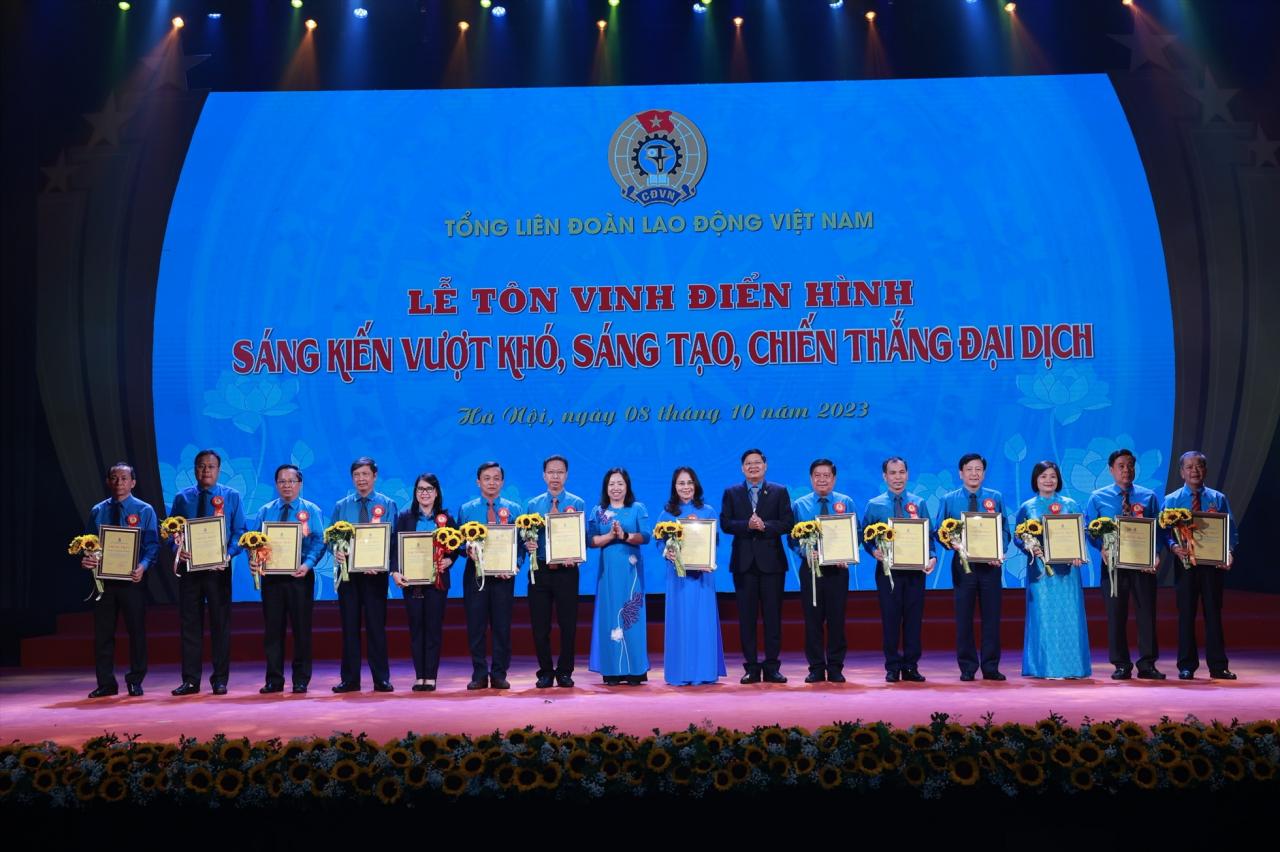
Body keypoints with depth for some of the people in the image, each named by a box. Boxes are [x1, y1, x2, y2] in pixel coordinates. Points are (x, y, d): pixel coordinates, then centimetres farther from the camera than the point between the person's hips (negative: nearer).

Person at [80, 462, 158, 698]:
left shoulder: (145, 511, 1)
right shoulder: (98, 511, 10)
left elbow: (152, 545, -5)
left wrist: (143, 566, -24)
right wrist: (87, 559, -11)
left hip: (132, 579, -3)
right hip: (103, 579, 3)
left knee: (136, 630, 3)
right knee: (102, 632, 6)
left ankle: (135, 681, 15)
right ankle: (106, 683, 15)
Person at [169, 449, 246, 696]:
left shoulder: (231, 497, 3)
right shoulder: (182, 498, 9)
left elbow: (239, 532, -1)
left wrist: (229, 555, -18)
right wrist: (178, 548, -15)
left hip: (218, 567, -2)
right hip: (188, 566, 2)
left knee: (220, 623, 3)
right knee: (190, 623, 4)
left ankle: (220, 679, 11)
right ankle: (190, 680, 10)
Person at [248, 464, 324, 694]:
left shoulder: (311, 511, 4)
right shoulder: (265, 511, 13)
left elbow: (319, 542, -6)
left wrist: (308, 564, -22)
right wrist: (253, 560, -13)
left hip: (299, 575, -2)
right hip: (270, 575, 2)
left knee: (301, 627, 1)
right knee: (272, 628, 4)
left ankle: (301, 680, 10)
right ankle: (274, 680, 11)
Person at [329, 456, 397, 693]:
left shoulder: (387, 505, 5)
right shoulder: (341, 506, 11)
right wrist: (336, 552, -18)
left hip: (375, 573, -2)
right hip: (347, 571, 2)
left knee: (376, 625, 0)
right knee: (349, 626, 5)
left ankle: (381, 679, 6)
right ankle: (349, 679, 11)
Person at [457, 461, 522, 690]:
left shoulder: (514, 509, 8)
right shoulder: (466, 509, 8)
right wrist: (469, 551, -18)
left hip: (504, 574, 0)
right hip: (475, 573, 0)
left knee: (502, 626, 2)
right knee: (476, 625, 1)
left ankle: (499, 674, 10)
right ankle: (479, 674, 9)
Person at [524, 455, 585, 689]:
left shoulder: (578, 504, 5)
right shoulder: (533, 505, 10)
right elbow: (526, 537, 8)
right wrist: (528, 544, -15)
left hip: (566, 571, -1)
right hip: (540, 571, 1)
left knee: (568, 624, 2)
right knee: (540, 624, 3)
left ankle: (564, 672, 16)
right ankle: (545, 672, 16)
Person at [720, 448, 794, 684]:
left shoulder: (779, 492, 7)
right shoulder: (731, 493, 10)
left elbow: (788, 524, -1)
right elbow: (725, 524, 0)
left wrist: (764, 526, -17)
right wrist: (747, 525, -17)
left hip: (771, 561, -1)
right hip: (744, 562, 1)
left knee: (773, 615, 1)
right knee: (747, 616, 2)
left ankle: (772, 667, 6)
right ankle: (751, 668, 7)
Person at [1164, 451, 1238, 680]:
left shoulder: (1218, 499, 6)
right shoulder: (1171, 500, 3)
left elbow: (1231, 530, 3)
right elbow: (1164, 531, -1)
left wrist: (1228, 551, -14)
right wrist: (1173, 546, -21)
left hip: (1213, 562, 1)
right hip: (1185, 562, -1)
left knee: (1213, 614, 5)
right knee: (1186, 614, 5)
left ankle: (1218, 666, 11)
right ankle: (1186, 666, 12)